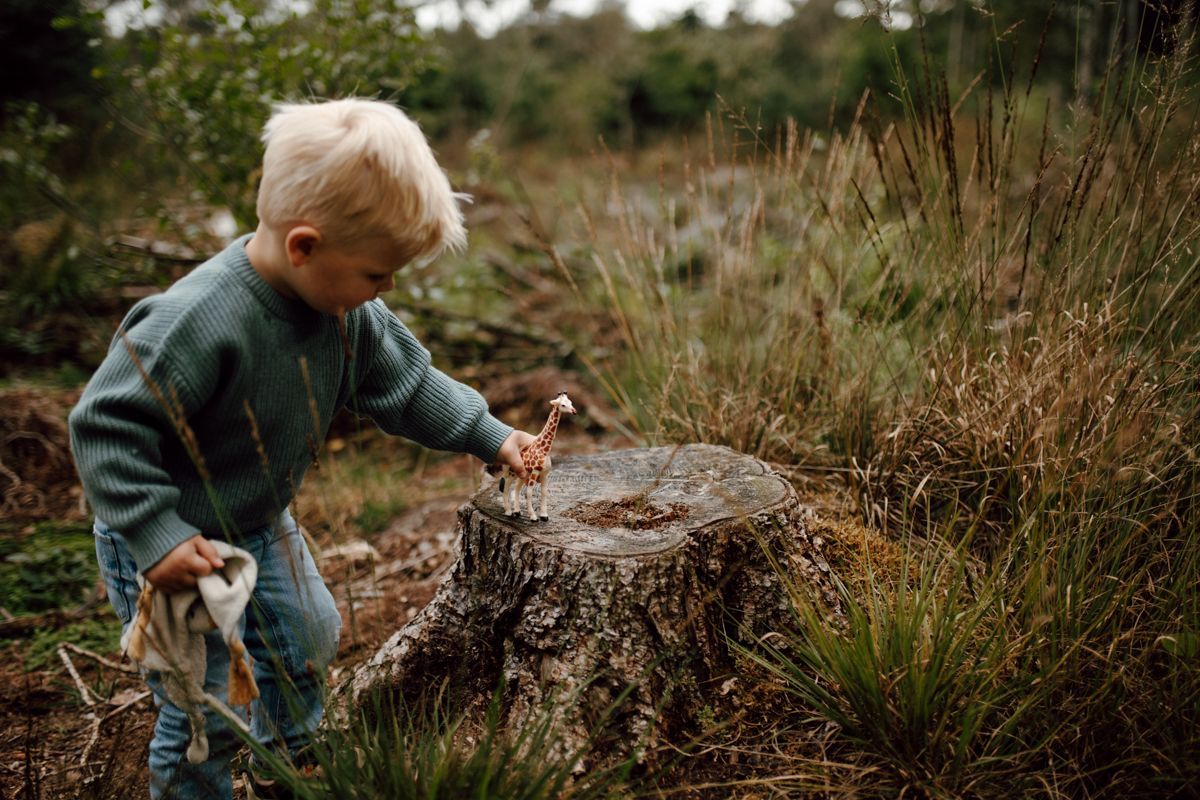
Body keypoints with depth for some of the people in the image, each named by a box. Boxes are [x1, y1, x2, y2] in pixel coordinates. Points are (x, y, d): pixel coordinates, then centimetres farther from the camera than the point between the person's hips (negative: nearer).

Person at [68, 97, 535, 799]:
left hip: (263, 527, 8)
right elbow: (106, 427, -31)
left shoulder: (345, 307, -12)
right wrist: (156, 534, -34)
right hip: (171, 546, -8)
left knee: (311, 641, 25)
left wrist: (489, 437, -2)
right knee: (207, 716, 1)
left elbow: (401, 380, 1)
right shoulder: (196, 322, -37)